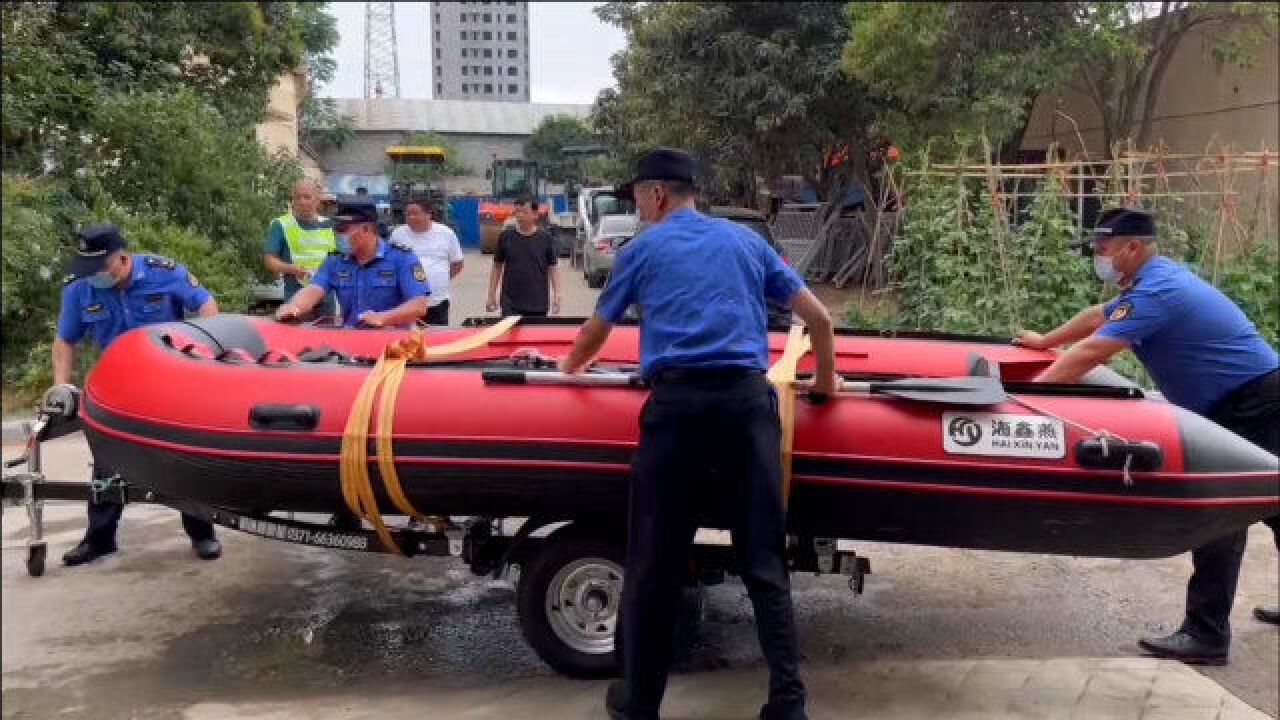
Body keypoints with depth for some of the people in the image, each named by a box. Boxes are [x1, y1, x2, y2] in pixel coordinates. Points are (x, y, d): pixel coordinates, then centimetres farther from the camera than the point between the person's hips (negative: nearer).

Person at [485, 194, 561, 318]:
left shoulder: (545, 238, -1)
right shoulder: (506, 237, 1)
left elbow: (553, 268, 3)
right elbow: (497, 266, 9)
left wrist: (556, 295, -6)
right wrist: (491, 295, 6)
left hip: (538, 304, 0)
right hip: (510, 304, 0)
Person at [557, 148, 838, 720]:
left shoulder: (642, 249, 14)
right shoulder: (746, 240, 20)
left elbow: (594, 333, 26)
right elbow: (818, 317, 17)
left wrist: (567, 368, 46)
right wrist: (825, 379, 33)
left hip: (677, 401, -2)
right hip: (749, 398, 2)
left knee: (654, 562, 7)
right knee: (764, 561, 6)